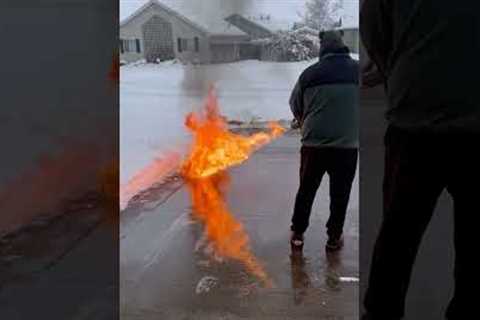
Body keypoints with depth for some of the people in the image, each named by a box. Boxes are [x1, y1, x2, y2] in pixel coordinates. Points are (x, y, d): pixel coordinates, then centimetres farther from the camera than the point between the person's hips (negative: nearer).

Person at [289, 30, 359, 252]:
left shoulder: (309, 73, -1)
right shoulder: (357, 70, 0)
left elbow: (295, 105, 10)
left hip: (314, 143, 1)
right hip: (347, 144, 0)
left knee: (306, 190, 14)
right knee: (340, 193, 12)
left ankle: (297, 233, 22)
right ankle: (334, 237, 19)